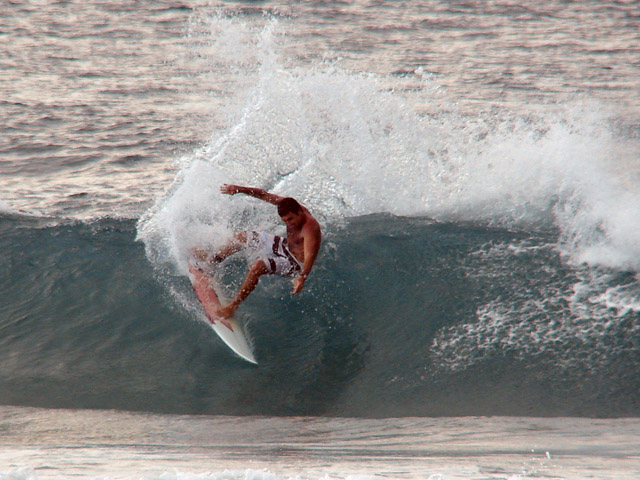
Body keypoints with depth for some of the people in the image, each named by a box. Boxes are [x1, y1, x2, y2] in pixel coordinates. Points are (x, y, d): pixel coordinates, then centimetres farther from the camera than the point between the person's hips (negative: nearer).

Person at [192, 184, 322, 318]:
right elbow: (264, 195, -6)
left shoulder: (310, 229, -37)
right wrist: (239, 189, -15)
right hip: (286, 246, 9)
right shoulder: (289, 205, -15)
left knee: (258, 266, -33)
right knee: (242, 236, 17)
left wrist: (302, 277, -63)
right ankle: (216, 258, 44)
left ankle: (234, 305, -17)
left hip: (297, 264, -9)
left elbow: (310, 256, -46)